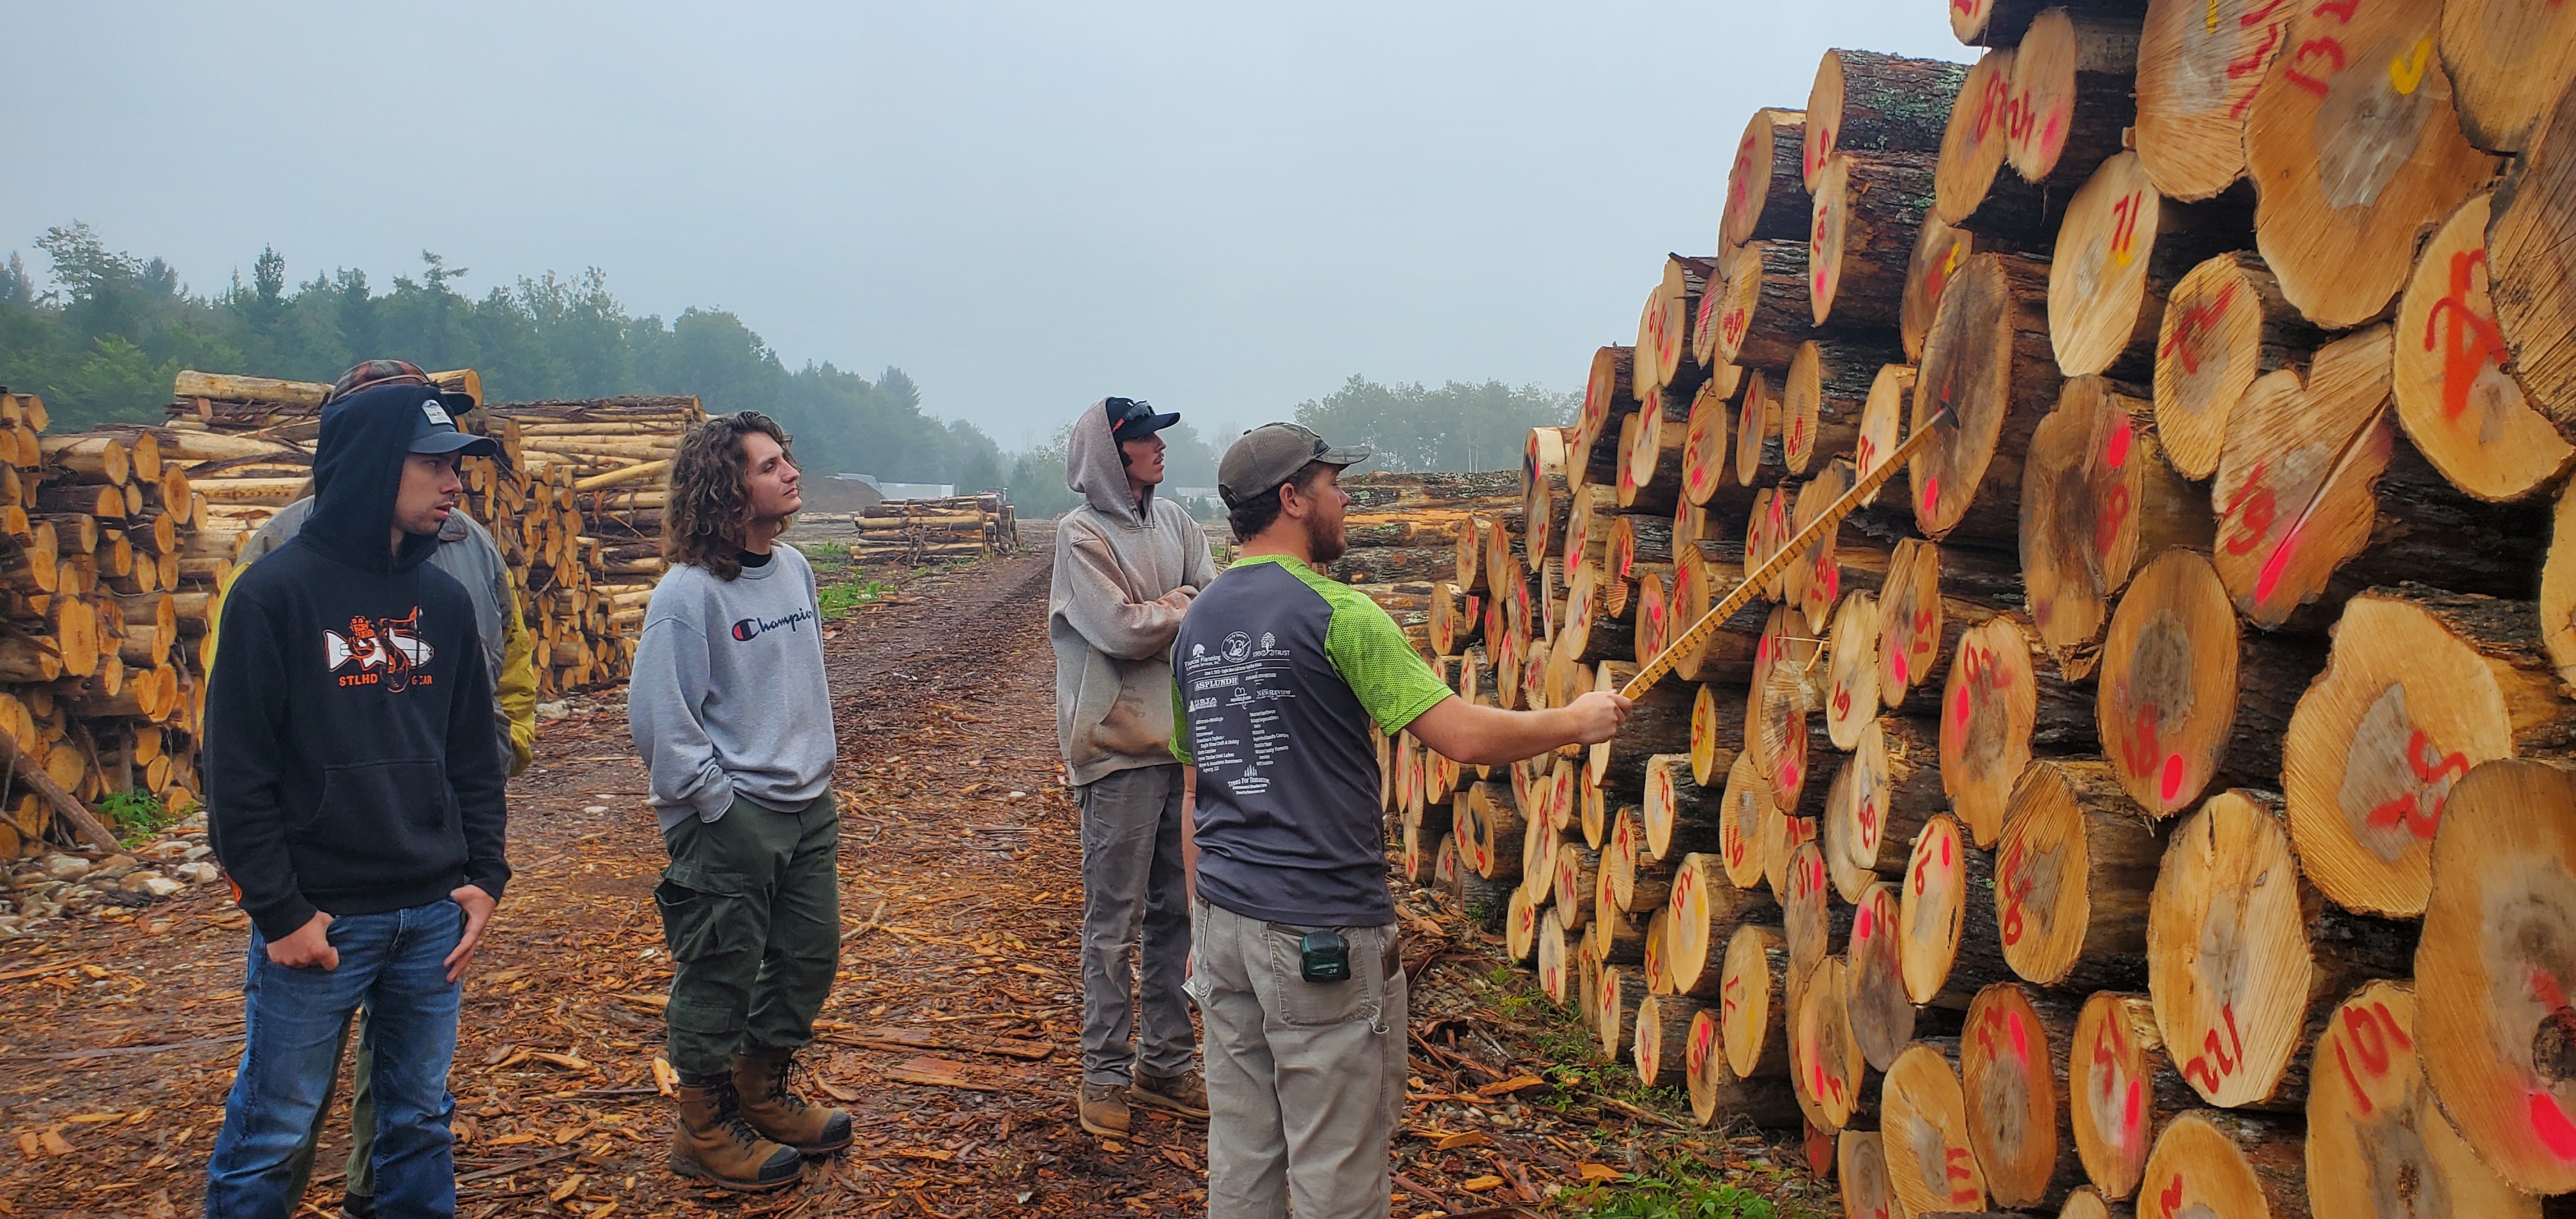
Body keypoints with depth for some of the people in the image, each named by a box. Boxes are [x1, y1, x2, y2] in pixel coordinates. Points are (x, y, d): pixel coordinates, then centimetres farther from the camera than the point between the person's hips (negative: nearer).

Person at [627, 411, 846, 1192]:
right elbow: (658, 719, -17)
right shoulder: (689, 593, -17)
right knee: (719, 976, 4)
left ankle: (762, 1096, 36)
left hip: (809, 807, 8)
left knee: (808, 958, 17)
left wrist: (818, 765, 13)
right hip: (728, 824, -8)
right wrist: (719, 805, -14)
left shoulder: (794, 568, 6)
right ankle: (706, 1131, 21)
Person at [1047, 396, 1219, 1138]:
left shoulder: (1174, 523, 11)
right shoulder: (1082, 534, -8)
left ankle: (1166, 1063, 25)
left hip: (1185, 742, 6)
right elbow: (1122, 631, -17)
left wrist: (1163, 609, -15)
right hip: (1119, 749, -6)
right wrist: (1186, 608, -3)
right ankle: (1104, 1073, 14)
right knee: (1116, 919, 1)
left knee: (1177, 911, 12)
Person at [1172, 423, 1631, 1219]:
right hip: (1323, 933, -7)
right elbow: (1464, 736, -16)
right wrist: (1575, 722, 0)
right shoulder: (1335, 612, -13)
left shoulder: (1196, 622, 9)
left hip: (1224, 921, 7)